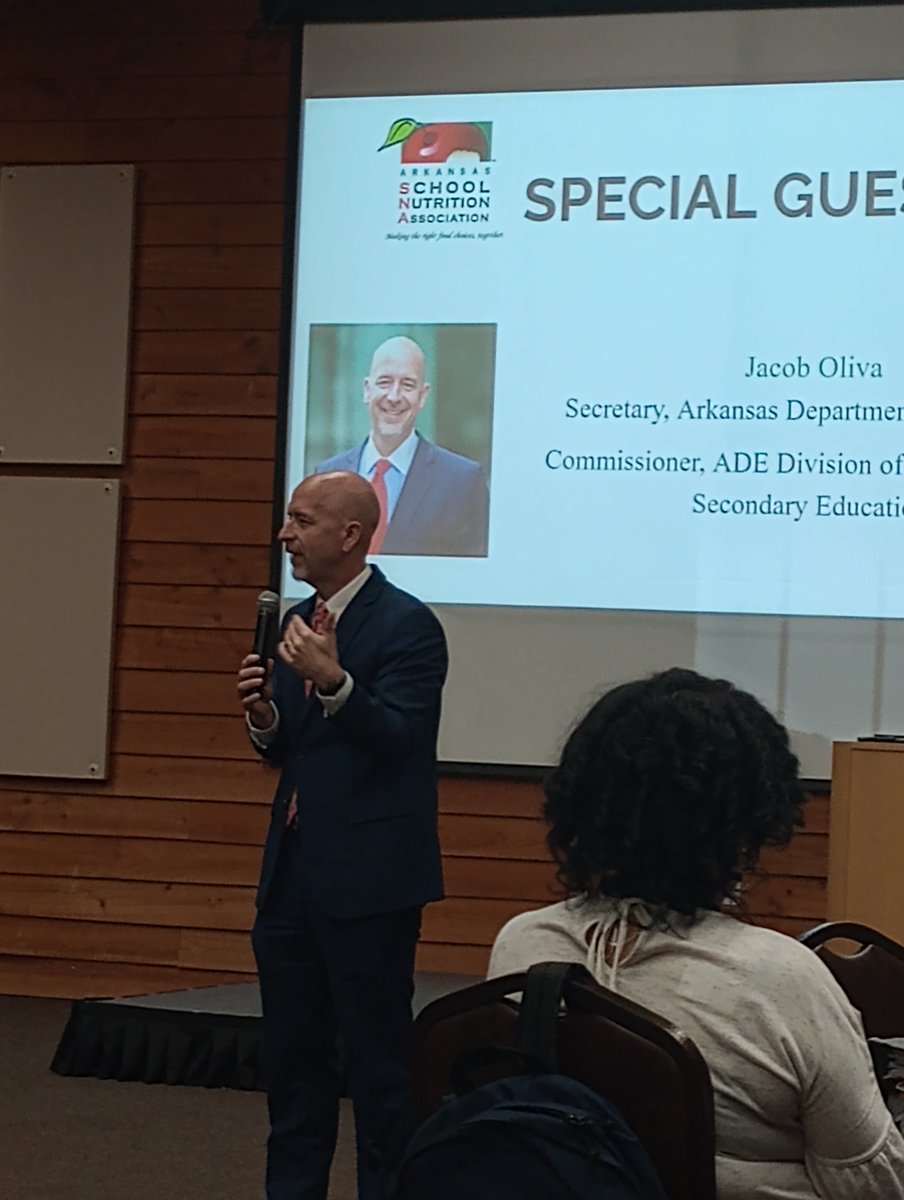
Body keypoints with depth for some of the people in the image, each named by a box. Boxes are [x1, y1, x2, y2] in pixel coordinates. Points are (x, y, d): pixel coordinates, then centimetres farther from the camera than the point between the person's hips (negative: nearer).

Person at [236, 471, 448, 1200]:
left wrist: (334, 683, -35)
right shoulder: (297, 621, 13)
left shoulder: (407, 625, -12)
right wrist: (263, 716, -5)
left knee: (379, 1059, 0)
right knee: (292, 1052, 15)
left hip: (366, 879, -8)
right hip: (292, 869, 8)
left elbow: (400, 742, -21)